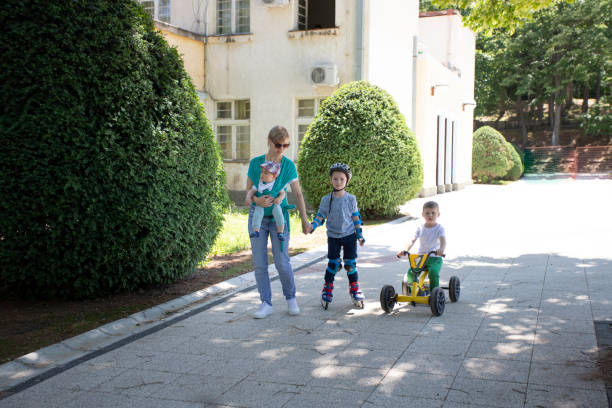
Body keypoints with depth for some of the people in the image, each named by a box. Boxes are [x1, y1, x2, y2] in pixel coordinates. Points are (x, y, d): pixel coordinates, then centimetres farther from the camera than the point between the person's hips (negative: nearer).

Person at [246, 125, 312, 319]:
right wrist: (257, 200, -21)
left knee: (282, 263, -4)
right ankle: (266, 303, 12)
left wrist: (304, 220, -1)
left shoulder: (289, 165, -5)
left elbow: (298, 194, 1)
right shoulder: (255, 163, -4)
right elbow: (248, 191, 1)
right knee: (259, 263, 1)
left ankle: (291, 298, 19)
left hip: (279, 217, -1)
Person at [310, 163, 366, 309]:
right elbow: (320, 216, 0)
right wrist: (312, 226, -18)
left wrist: (359, 234, 3)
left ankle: (355, 290, 16)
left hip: (349, 236, 0)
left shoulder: (351, 199, -2)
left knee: (350, 264, 1)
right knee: (333, 263, -1)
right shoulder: (326, 200, -4)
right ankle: (327, 290, 16)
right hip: (333, 236, 0)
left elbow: (356, 217, 5)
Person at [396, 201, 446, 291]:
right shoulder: (420, 228, 7)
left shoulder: (439, 228, -3)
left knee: (433, 272, -31)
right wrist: (405, 250, -24)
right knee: (411, 273, -19)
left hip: (435, 258, -3)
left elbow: (443, 240, -21)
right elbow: (412, 240, -3)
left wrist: (441, 249, -45)